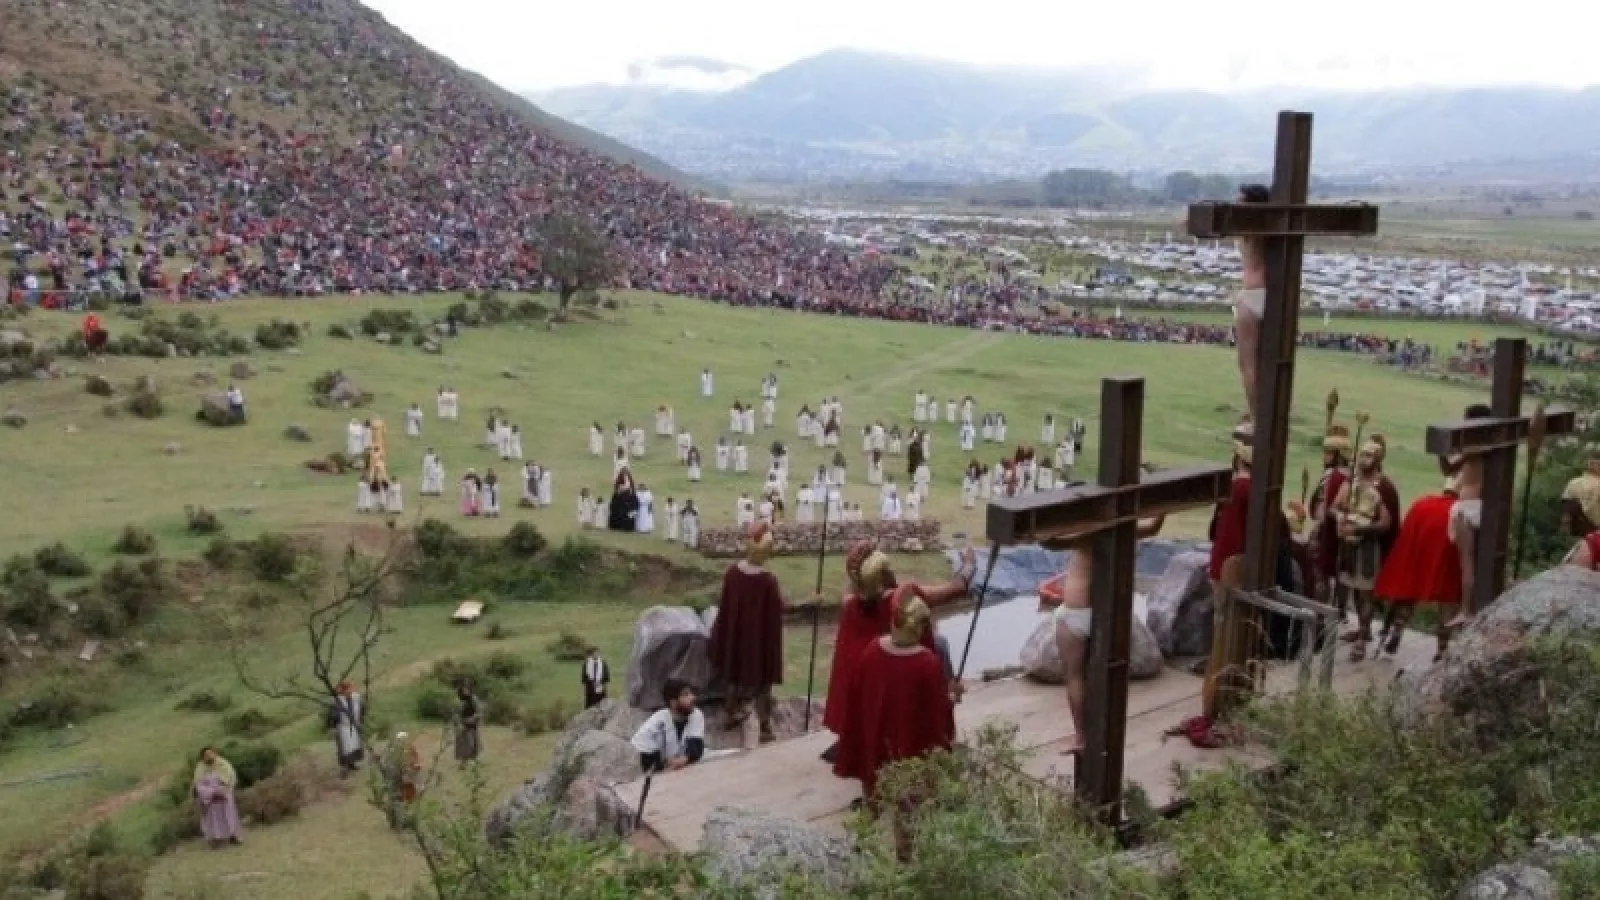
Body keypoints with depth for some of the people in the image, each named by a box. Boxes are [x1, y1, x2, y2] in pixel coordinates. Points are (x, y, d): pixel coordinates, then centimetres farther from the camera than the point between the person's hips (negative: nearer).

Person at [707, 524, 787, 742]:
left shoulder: (732, 573, -11)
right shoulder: (768, 581, -24)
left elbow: (724, 607, -1)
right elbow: (775, 614, -15)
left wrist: (720, 640, 11)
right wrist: (780, 598, 2)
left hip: (735, 636, 4)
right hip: (760, 638, -4)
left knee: (735, 675, 24)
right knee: (762, 683, 10)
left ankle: (733, 714, 42)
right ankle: (765, 729, 15)